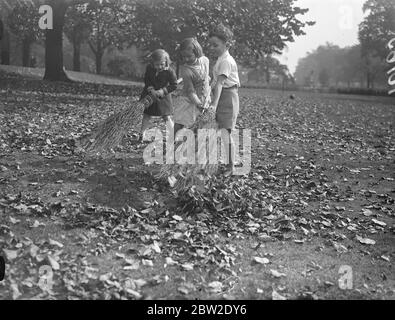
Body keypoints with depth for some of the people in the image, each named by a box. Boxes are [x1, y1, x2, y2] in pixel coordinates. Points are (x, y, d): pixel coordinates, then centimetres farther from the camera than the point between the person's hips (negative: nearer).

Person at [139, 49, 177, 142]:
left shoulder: (169, 71, -19)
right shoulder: (149, 68, -10)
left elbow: (174, 85, -13)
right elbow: (146, 80, 0)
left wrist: (161, 91, -22)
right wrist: (151, 89, -17)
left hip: (164, 96, -2)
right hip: (149, 94, 2)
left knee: (167, 117, -5)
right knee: (147, 116, 6)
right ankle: (141, 134, 26)